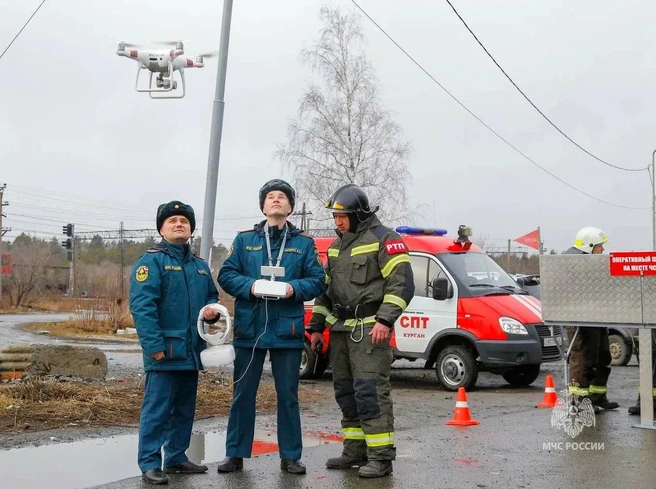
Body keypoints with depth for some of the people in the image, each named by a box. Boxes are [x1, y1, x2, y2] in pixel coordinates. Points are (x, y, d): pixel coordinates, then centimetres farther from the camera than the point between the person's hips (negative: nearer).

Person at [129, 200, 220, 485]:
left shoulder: (200, 266, 16)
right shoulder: (152, 261, -6)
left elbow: (212, 297, 28)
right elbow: (142, 306, -15)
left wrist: (212, 310, 2)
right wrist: (154, 345, -22)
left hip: (191, 351, 7)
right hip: (165, 351, -7)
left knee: (184, 409, 14)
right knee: (157, 409, -6)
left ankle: (176, 458, 25)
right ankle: (150, 464, 1)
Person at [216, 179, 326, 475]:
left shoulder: (304, 243, 7)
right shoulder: (244, 240, 7)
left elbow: (318, 281, 2)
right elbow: (226, 275, 2)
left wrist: (294, 288, -16)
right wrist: (250, 286, -16)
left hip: (287, 329, 0)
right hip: (250, 328, 0)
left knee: (288, 395, 6)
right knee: (243, 393, 7)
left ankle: (290, 456, 17)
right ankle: (235, 454, 17)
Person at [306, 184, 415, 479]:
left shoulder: (383, 239, -7)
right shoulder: (337, 246, 18)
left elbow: (403, 283, -14)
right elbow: (325, 288, 24)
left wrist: (385, 320, -22)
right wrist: (316, 326, 19)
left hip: (369, 329, -8)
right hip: (340, 330, 9)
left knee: (370, 391, -12)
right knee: (345, 391, 11)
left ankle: (381, 457, -8)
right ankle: (355, 451, 20)